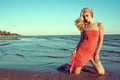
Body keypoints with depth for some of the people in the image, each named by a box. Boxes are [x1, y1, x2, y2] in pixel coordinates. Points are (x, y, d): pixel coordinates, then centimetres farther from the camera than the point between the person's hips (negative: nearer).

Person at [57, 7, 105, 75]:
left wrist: (96, 54, -6)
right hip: (82, 50, 0)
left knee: (102, 72, -7)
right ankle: (67, 65, 30)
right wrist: (76, 49, -5)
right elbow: (81, 40, 9)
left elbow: (101, 41, -1)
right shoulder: (84, 26, 7)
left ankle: (83, 67, 14)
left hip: (92, 52, 1)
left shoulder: (99, 25, 2)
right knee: (76, 73, -3)